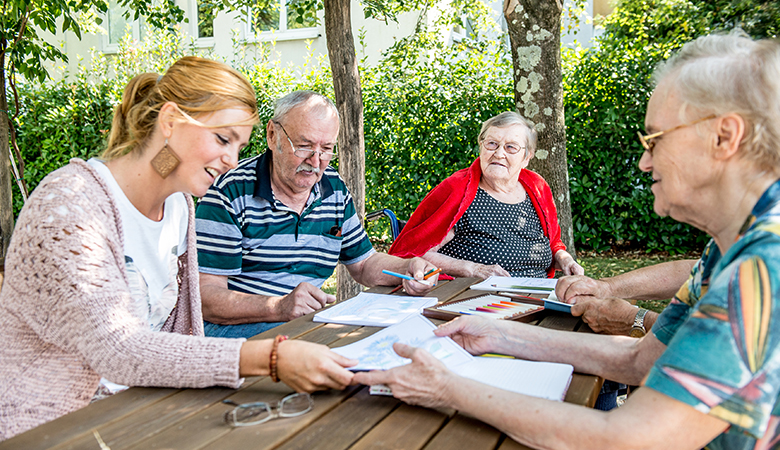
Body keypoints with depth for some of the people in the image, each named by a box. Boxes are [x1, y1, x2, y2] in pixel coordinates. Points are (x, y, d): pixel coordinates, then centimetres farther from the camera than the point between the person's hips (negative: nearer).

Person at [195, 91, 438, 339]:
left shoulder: (335, 189, 7)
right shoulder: (230, 192, -12)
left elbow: (364, 263, 17)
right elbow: (205, 295, -17)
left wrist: (407, 268, -5)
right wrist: (279, 307, -33)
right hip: (238, 326, -7)